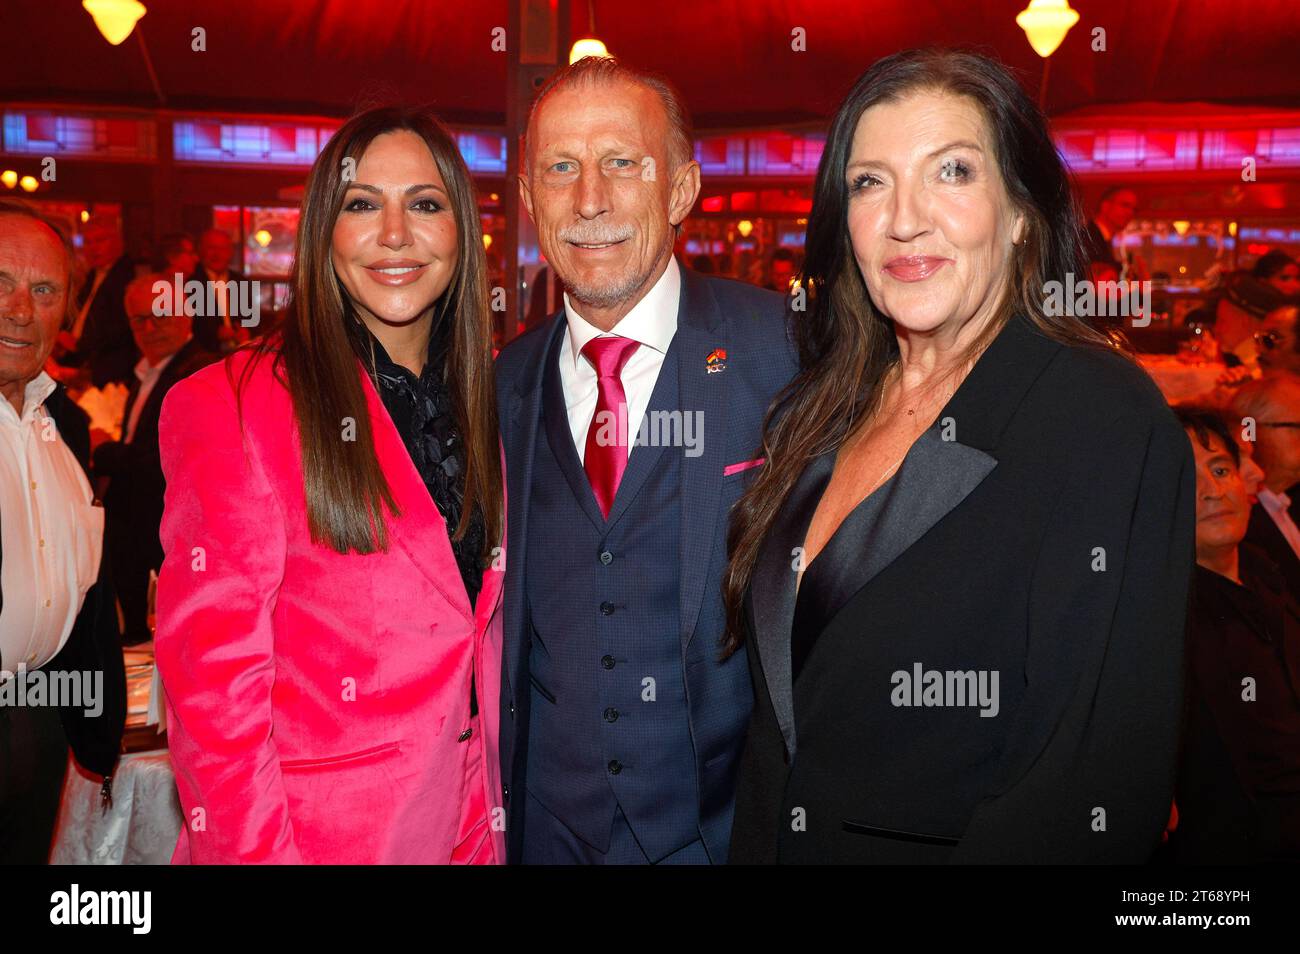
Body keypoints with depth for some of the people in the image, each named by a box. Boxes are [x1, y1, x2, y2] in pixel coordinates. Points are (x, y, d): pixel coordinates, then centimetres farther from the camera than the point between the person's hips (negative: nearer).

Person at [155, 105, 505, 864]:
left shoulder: (489, 399, 4)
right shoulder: (230, 407, -12)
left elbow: (487, 627, 8)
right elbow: (212, 677, -12)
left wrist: (491, 814, 3)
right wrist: (258, 850, -17)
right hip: (312, 832, -4)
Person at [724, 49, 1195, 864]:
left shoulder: (1108, 418, -18)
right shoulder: (818, 414, 1)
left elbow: (1104, 775, -22)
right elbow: (779, 704, 6)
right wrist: (754, 843, -2)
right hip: (778, 838, 6)